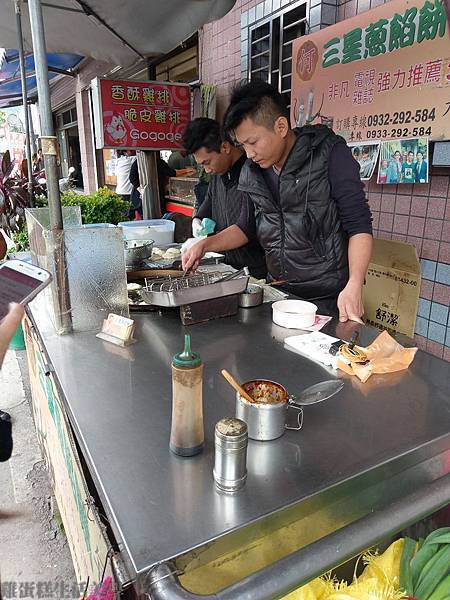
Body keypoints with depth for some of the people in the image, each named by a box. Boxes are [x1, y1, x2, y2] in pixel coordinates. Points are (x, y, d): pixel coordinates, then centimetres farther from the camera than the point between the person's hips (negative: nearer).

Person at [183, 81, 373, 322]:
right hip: (279, 292, 5)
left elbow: (358, 225, -13)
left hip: (330, 297, -4)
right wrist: (205, 245, 1)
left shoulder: (329, 153, -11)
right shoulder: (251, 171, 4)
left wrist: (354, 286, -25)